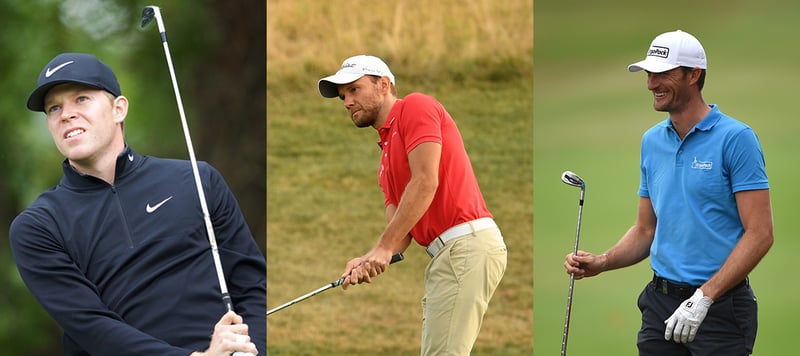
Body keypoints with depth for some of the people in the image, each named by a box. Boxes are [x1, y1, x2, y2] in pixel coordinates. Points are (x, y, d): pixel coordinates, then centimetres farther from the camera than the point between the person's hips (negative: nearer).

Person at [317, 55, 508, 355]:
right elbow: (400, 228, 17)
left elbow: (425, 182, -13)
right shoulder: (386, 161, 26)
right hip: (446, 253, 10)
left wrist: (383, 248, -14)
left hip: (467, 243, -10)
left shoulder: (416, 106, 0)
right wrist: (370, 259, -4)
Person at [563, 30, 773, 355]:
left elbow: (759, 233, -14)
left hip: (719, 306, -6)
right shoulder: (652, 141, 11)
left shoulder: (736, 139, -10)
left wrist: (704, 297, -20)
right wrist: (601, 263, 0)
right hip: (661, 302, 6)